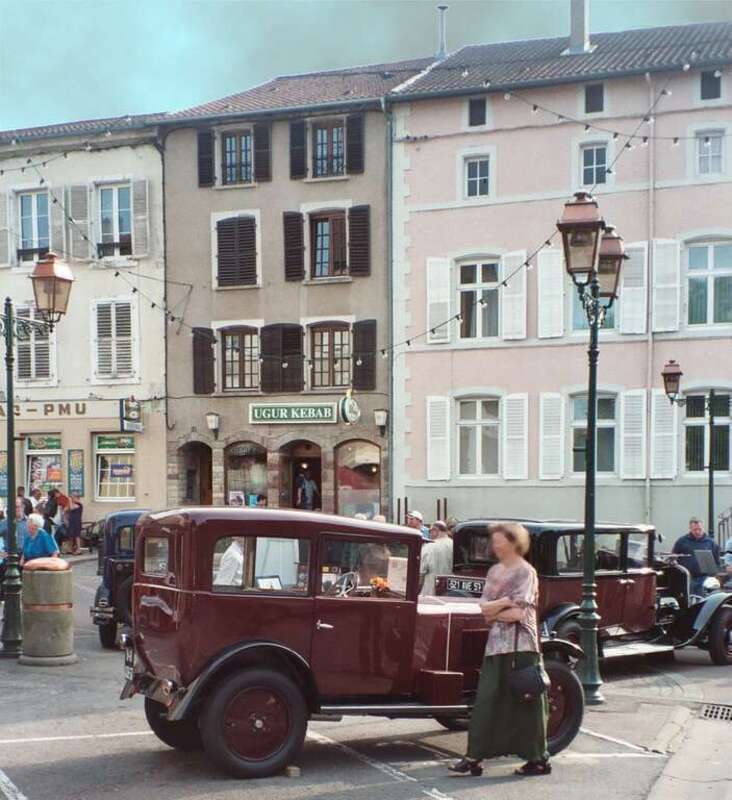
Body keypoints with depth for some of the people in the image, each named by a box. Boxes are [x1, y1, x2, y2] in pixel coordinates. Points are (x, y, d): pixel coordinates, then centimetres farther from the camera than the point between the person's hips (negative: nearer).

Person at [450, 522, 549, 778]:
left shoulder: (526, 572, -7)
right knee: (486, 701, 4)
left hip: (520, 645, -6)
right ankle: (474, 757, 7)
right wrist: (503, 602, -12)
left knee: (525, 702, 1)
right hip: (496, 644, 7)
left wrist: (493, 611, -4)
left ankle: (539, 759, 12)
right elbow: (484, 606, 5)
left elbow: (518, 614, -16)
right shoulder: (495, 571, 13)